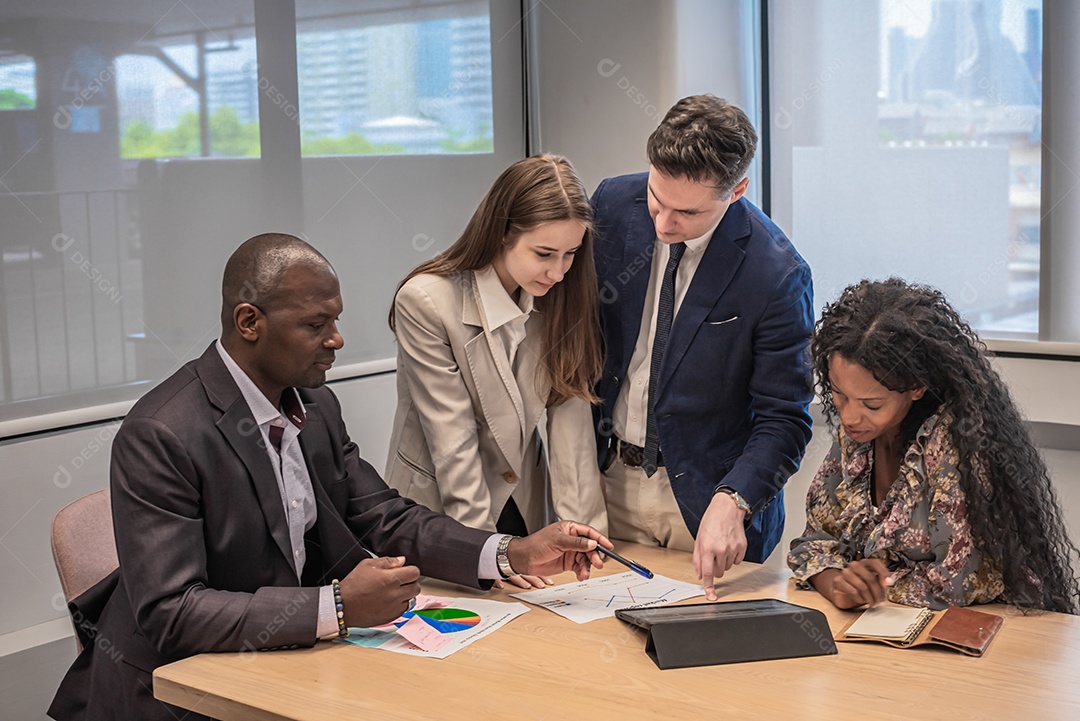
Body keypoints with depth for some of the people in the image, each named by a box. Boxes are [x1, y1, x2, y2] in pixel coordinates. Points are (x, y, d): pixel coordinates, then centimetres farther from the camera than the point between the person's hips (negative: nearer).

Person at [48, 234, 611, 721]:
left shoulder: (316, 406, 3)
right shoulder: (160, 436, -20)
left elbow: (384, 519, 8)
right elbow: (168, 613, -25)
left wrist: (513, 554, -6)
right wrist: (337, 607, -31)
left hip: (280, 660, 7)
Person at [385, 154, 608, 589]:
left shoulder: (560, 297, -7)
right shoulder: (425, 301, -22)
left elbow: (570, 412, -13)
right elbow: (452, 439, -23)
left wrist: (581, 526, -20)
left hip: (524, 501, 4)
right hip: (440, 503, -4)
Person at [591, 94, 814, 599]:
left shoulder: (776, 274, -19)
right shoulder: (613, 203, -7)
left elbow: (783, 419, -14)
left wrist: (731, 503, -30)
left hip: (704, 494, -3)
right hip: (608, 481, 3)